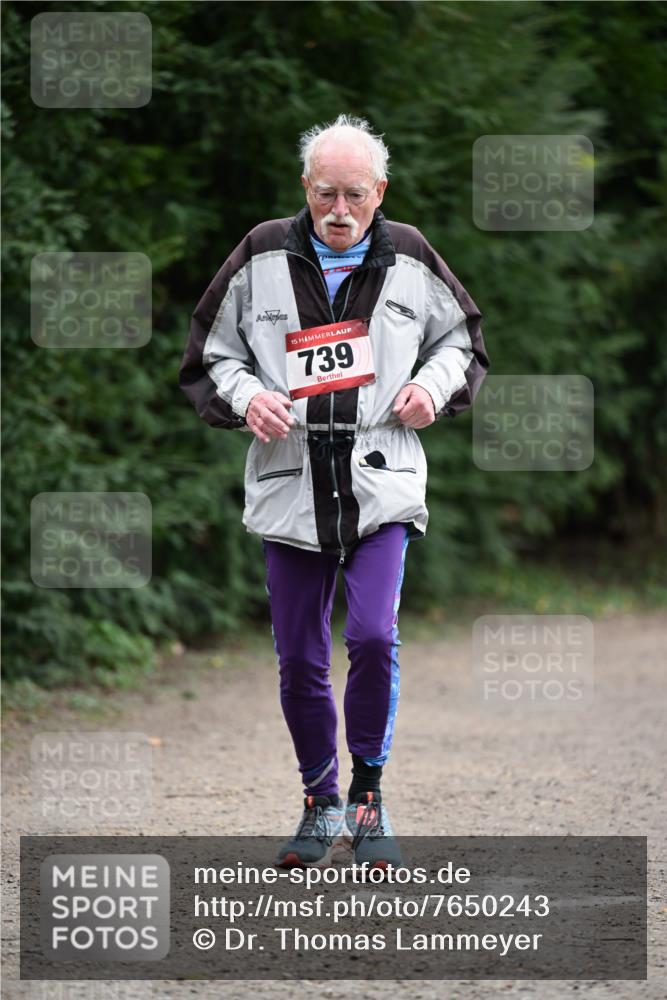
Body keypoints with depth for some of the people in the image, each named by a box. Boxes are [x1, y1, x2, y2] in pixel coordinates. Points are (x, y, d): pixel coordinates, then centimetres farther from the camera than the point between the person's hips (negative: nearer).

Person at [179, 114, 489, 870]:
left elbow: (462, 337, 19)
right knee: (299, 661, 5)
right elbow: (209, 355, 10)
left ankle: (368, 799, -1)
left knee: (373, 636, -18)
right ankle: (320, 805, 24)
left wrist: (435, 385, -1)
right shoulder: (261, 258, 2)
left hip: (382, 486, -1)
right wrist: (245, 397, -9)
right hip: (289, 488, 1)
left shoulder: (409, 261, 4)